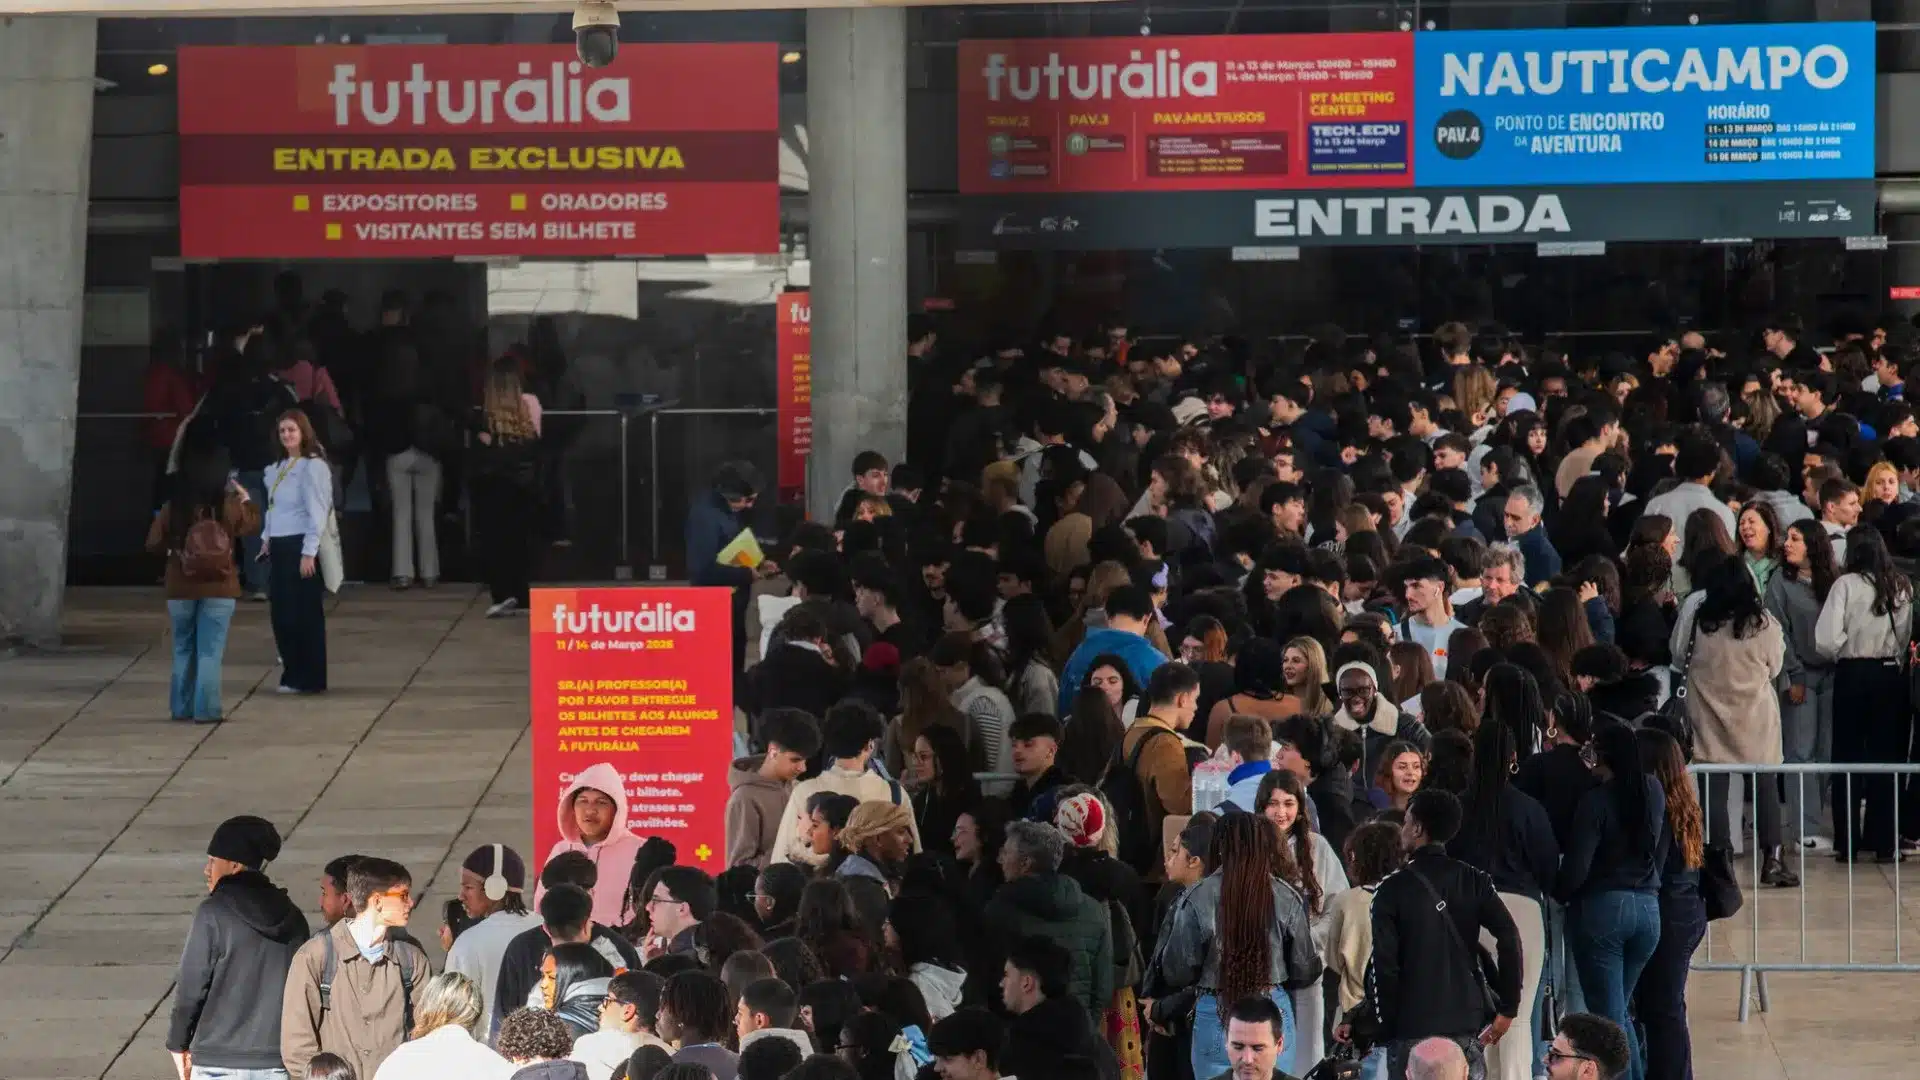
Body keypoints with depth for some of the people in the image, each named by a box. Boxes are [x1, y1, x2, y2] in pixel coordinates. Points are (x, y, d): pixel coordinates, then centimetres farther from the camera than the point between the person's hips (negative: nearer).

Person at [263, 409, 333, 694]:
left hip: (301, 547, -8)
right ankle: (292, 674, 17)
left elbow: (317, 513, -15)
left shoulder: (313, 466, -11)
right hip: (279, 547, 8)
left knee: (305, 614, -4)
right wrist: (267, 538, 15)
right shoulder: (278, 467, 14)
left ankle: (310, 679, 2)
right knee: (281, 613, 8)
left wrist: (309, 553, -18)